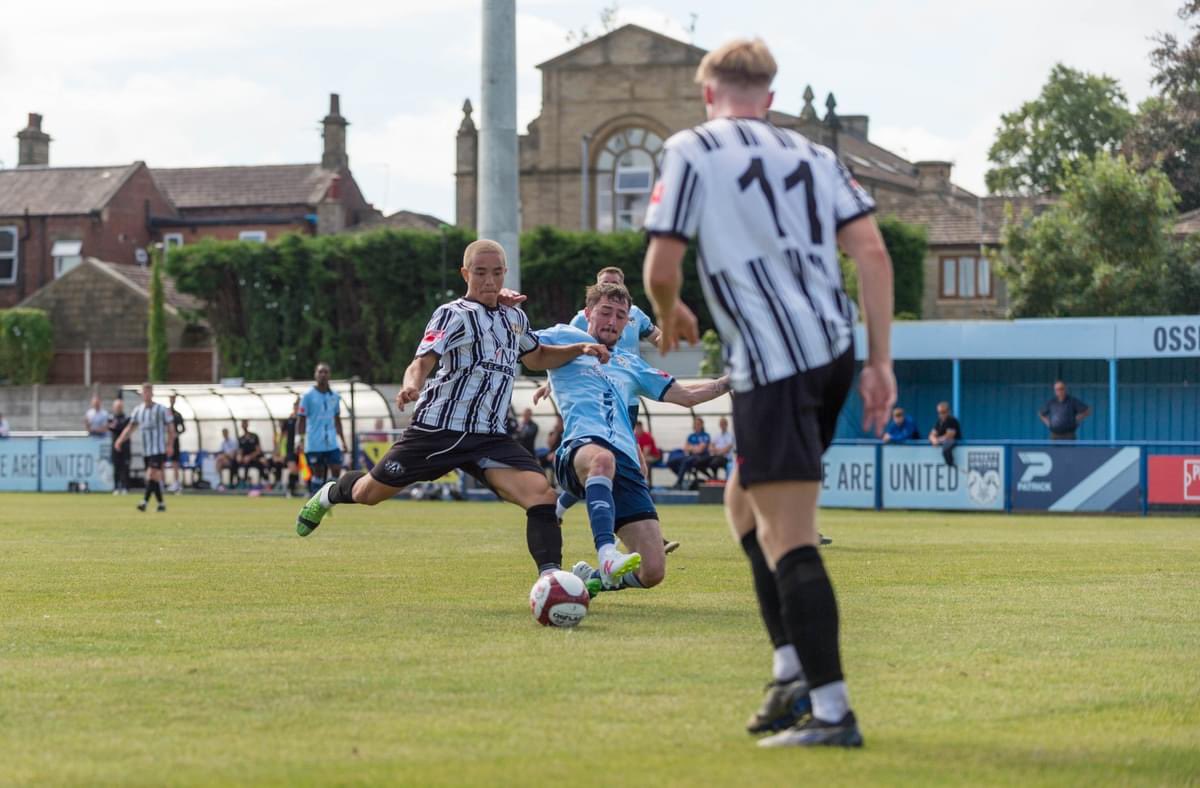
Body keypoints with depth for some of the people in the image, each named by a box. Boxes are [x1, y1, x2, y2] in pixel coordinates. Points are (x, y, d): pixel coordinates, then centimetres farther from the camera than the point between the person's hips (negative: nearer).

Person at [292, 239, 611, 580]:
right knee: (368, 493, 12)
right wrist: (412, 386, -43)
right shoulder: (454, 314, -7)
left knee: (541, 493, -21)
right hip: (437, 428, -4)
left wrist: (579, 349, 20)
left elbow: (537, 357, 35)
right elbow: (423, 361, -21)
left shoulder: (515, 318, 15)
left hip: (488, 436, 4)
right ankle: (330, 494, 47)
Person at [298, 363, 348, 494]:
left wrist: (342, 439, 18)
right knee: (318, 473, 0)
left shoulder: (334, 396, 11)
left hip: (332, 442, 4)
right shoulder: (308, 396, -2)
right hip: (314, 443, -4)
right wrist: (299, 439, -12)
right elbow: (302, 420, -3)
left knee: (336, 471, -4)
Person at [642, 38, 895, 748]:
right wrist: (879, 362, 6)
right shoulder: (816, 157, 18)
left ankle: (832, 711, -11)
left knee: (788, 539, -7)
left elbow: (661, 269, -3)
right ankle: (795, 671, 18)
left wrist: (671, 316, 19)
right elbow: (873, 254, 6)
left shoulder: (691, 150, 2)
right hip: (835, 349, 7)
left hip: (773, 365, -7)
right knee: (745, 504, 22)